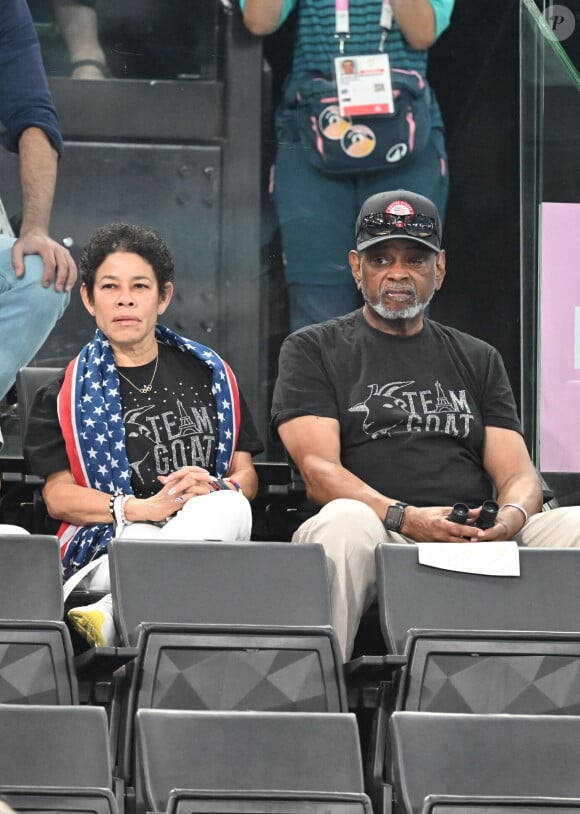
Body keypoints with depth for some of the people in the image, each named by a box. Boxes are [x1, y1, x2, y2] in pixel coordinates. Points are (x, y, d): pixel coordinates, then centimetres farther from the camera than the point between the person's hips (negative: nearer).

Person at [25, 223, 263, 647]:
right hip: (112, 542, -3)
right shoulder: (69, 392, 14)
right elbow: (58, 496, 2)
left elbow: (246, 473, 15)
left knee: (230, 508, -36)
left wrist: (219, 490, -12)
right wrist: (143, 508, -13)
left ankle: (111, 612, -41)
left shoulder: (209, 373, 21)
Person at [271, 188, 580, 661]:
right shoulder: (313, 351, 14)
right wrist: (405, 517, -18)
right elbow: (319, 470, 0)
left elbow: (518, 473, 16)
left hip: (473, 539, 3)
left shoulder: (479, 360, 25)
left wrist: (512, 515, -11)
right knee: (344, 521, -39)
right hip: (378, 535, -3)